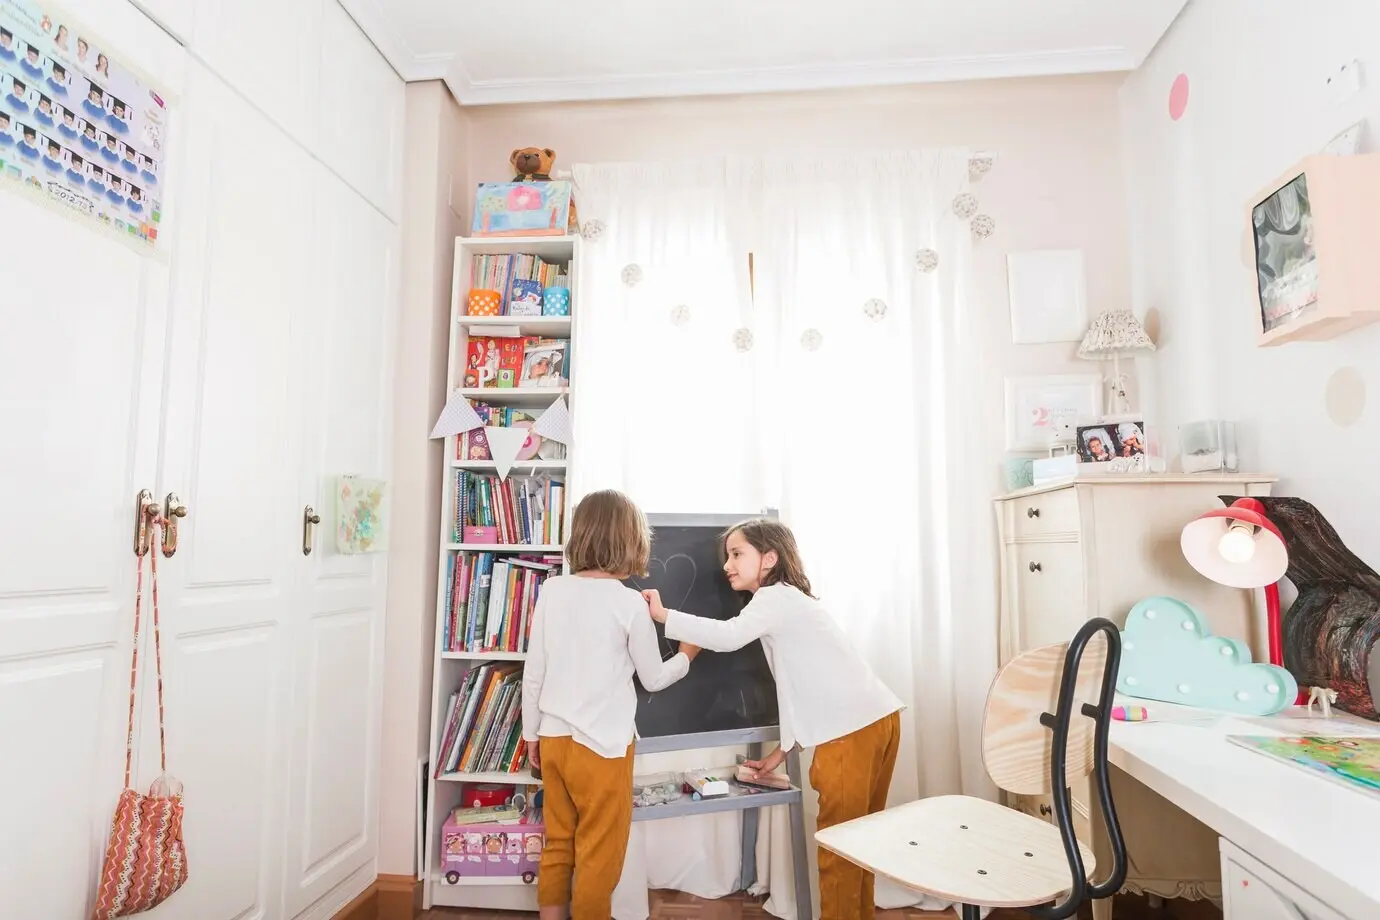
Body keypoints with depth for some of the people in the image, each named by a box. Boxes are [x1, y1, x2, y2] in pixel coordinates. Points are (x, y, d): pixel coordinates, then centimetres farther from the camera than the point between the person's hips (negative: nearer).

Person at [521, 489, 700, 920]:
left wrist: (531, 733, 15)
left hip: (554, 738, 5)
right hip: (602, 746, -5)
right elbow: (653, 679, -2)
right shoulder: (629, 602, -14)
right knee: (598, 854, 11)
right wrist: (686, 655, 17)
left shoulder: (551, 590, -2)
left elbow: (533, 672, 3)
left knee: (557, 845, 19)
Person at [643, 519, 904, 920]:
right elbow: (795, 684, 21)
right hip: (874, 720, 10)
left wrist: (663, 615, -21)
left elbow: (728, 636, -28)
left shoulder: (776, 596, -9)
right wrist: (783, 749, 21)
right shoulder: (783, 603, 21)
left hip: (855, 728, -10)